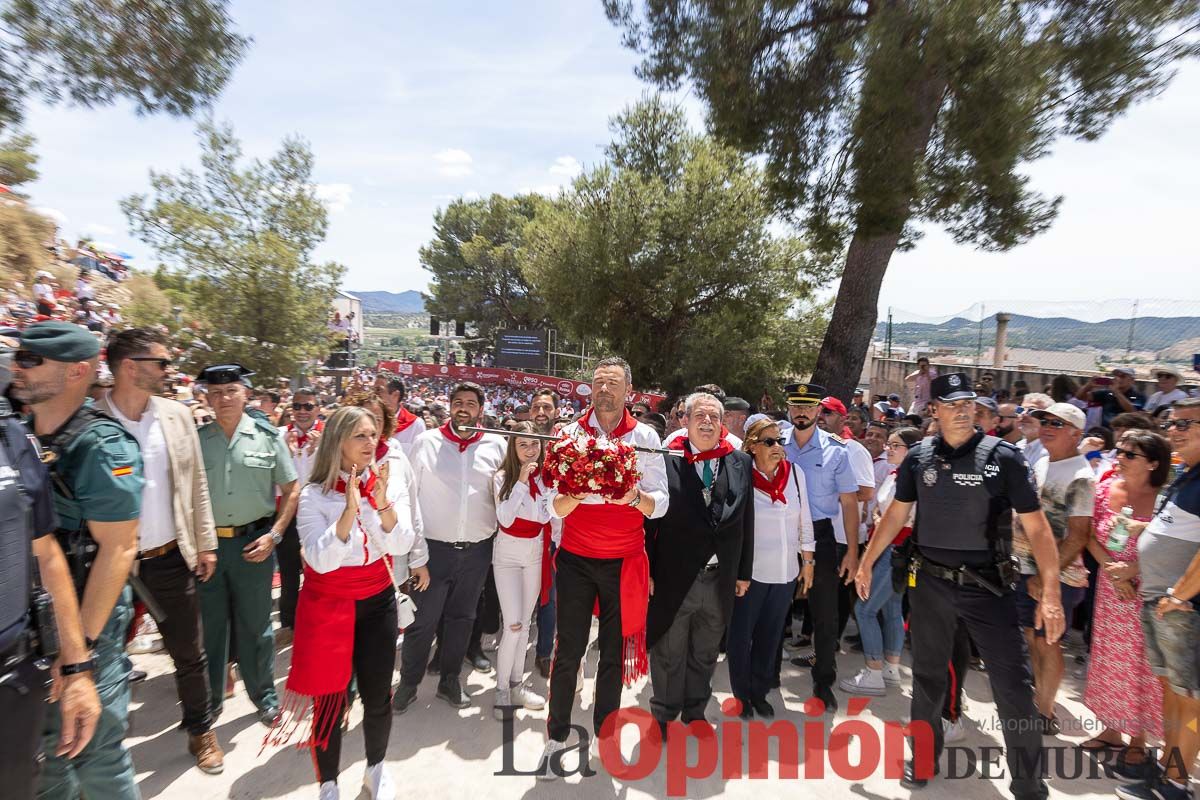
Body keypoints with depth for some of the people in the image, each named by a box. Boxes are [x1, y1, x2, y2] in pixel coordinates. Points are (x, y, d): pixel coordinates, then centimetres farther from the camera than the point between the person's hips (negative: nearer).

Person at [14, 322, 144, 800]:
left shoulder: (101, 447, -18)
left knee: (94, 751, 7)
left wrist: (80, 648, -19)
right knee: (41, 746, 22)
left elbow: (117, 549, -19)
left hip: (87, 619, -6)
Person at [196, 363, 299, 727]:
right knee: (209, 625, 15)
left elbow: (291, 490, -1)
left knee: (255, 625, 11)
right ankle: (209, 698, 35)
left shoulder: (268, 436, -4)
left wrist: (274, 534, -9)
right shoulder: (196, 439, 1)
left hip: (254, 543, -1)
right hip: (207, 543, 2)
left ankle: (264, 696, 30)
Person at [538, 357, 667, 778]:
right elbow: (554, 506, -5)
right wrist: (575, 493, -25)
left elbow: (661, 503, -4)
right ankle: (556, 737, 27)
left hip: (624, 561, 0)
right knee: (568, 650, 6)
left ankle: (604, 736, 31)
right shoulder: (570, 434, -1)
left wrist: (635, 497, -24)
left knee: (615, 651, 10)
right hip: (576, 558, 0)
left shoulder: (645, 437, -1)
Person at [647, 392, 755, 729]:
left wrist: (744, 572, 7)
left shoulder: (741, 463, 1)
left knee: (705, 654, 22)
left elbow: (746, 522, 5)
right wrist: (647, 570, -9)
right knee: (668, 655, 15)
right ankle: (664, 716, 37)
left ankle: (695, 711, 43)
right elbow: (649, 519, -8)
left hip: (721, 580, 3)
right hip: (674, 578, -3)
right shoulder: (665, 460, -10)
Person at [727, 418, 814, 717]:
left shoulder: (795, 473, 0)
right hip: (750, 570, -4)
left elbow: (804, 520, 8)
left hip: (786, 571, 4)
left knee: (770, 636, 16)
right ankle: (741, 695, 28)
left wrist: (808, 560, 10)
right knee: (740, 635, 8)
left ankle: (760, 692, 34)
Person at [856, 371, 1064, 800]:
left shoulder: (1003, 457, -8)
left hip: (987, 584, -2)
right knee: (927, 676, 15)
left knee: (1014, 686, 1)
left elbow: (1036, 525, -10)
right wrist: (866, 563, 9)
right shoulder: (917, 458, -1)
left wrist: (1050, 592, -18)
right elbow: (896, 514, 8)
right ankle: (924, 757, 36)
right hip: (930, 582, 2)